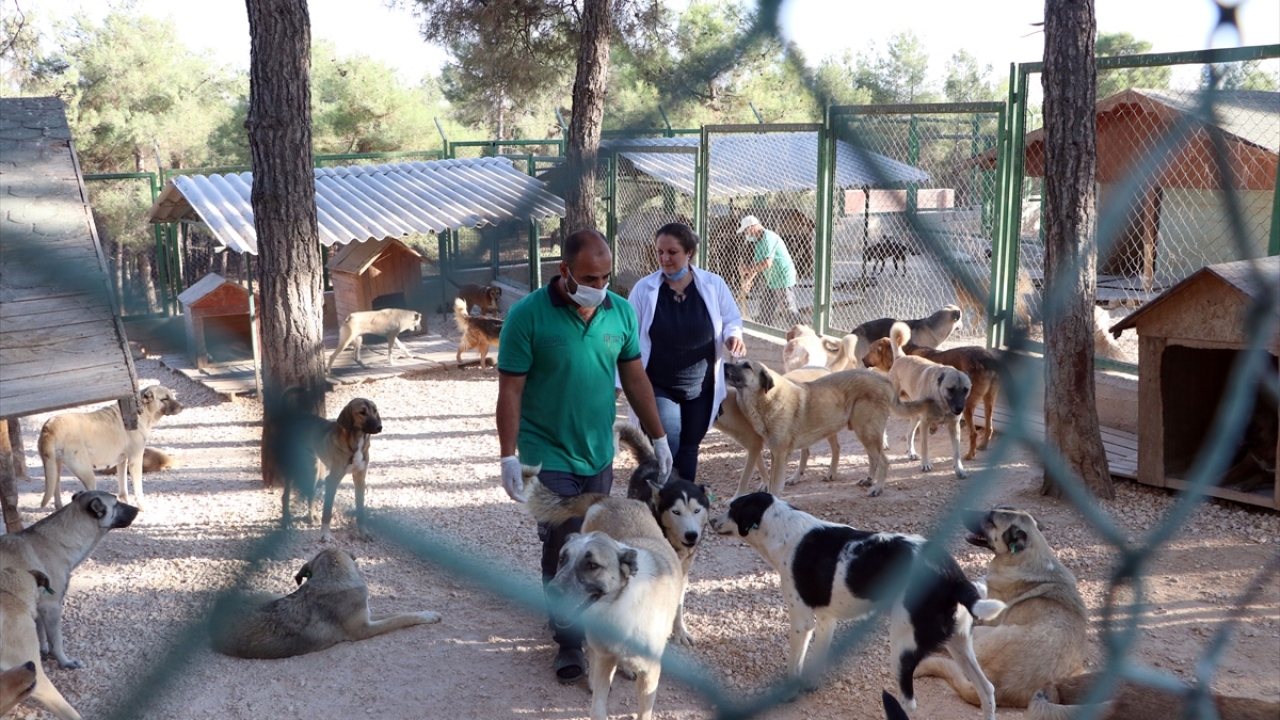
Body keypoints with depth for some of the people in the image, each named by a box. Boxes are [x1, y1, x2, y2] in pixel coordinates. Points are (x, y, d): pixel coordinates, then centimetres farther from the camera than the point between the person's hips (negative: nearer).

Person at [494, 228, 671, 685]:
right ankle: (570, 640, 12)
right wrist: (509, 456, -16)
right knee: (564, 547, -2)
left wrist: (657, 437, 10)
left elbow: (635, 378, 9)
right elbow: (510, 391, -13)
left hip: (600, 453, 5)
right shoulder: (528, 315, -15)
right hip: (549, 455, -5)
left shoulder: (621, 312, 0)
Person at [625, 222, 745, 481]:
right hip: (658, 388, -2)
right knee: (666, 450, -12)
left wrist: (733, 335, -20)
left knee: (688, 449, 14)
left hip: (701, 388, 2)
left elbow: (732, 320, 4)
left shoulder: (713, 284, -8)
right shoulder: (644, 288, -10)